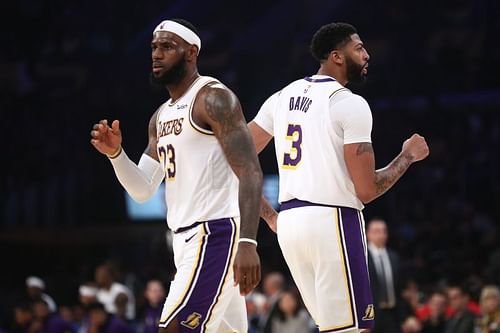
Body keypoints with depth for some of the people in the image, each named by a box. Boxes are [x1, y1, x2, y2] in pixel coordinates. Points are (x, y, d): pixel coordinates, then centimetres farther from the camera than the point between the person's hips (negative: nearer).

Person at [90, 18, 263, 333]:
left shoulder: (213, 98, -9)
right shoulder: (162, 116, 19)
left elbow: (250, 173, -18)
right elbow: (143, 190, 18)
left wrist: (248, 243, -29)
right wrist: (115, 153, -1)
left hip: (215, 233, -9)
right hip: (188, 237, 9)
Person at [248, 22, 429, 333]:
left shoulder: (283, 97, 13)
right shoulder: (350, 103, -9)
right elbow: (366, 190, -10)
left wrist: (269, 216, 17)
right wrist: (408, 156, 5)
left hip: (289, 222, 8)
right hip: (333, 220, -8)